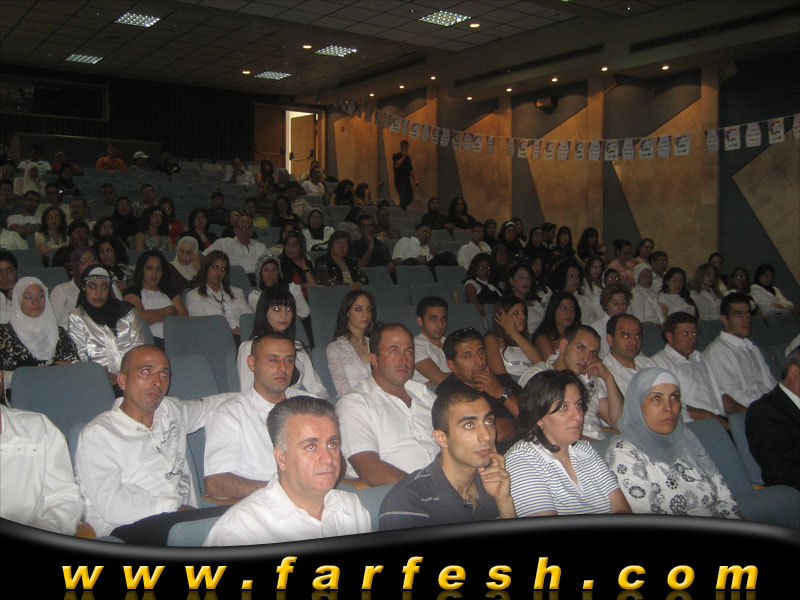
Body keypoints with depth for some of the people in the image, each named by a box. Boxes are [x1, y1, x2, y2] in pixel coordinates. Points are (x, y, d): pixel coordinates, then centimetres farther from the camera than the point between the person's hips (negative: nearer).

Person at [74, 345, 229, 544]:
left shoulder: (171, 410, 19)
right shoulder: (98, 433, -1)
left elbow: (207, 406, 40)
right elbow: (112, 507, -11)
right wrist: (175, 508, -12)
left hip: (185, 520, 6)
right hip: (128, 530, -6)